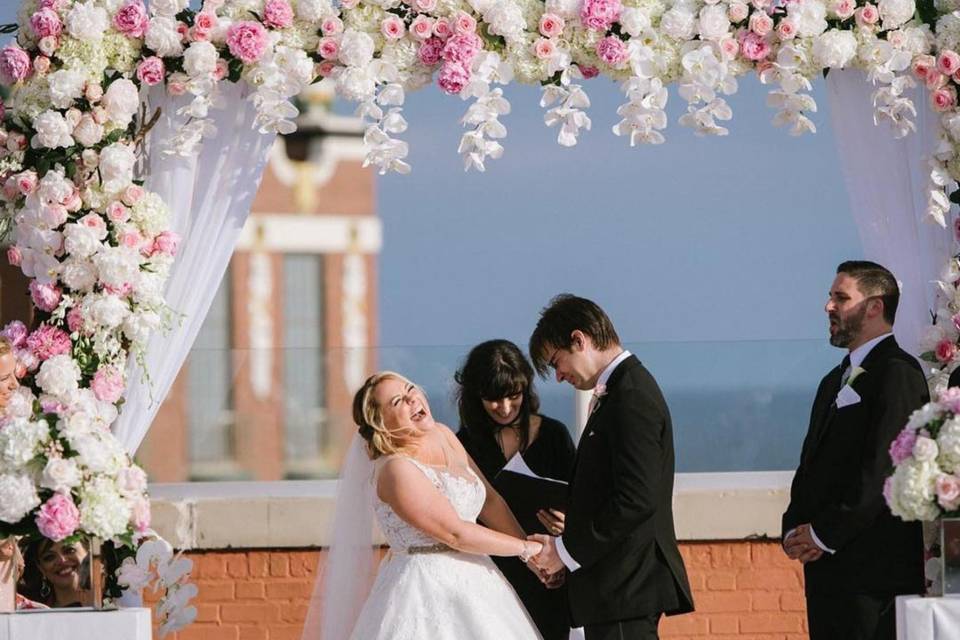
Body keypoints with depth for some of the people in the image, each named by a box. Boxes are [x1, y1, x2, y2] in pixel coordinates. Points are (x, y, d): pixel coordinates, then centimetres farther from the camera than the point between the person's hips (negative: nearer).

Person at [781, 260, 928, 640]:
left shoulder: (897, 373, -9)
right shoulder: (836, 380, 22)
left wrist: (823, 535, -14)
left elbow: (881, 468, -17)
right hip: (826, 569, 9)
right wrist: (795, 529, 3)